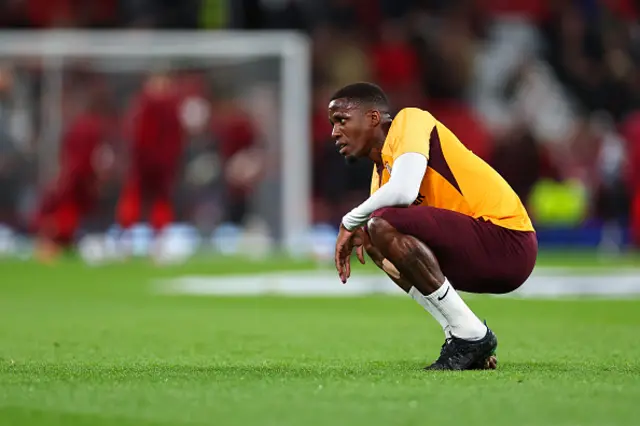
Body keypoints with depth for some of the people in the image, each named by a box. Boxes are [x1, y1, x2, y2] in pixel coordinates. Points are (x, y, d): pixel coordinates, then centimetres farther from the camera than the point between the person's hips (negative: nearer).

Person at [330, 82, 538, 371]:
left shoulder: (410, 120, -8)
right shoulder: (380, 171, 18)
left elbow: (403, 191, -25)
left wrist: (350, 222, -11)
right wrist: (358, 235, -6)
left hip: (508, 239, -10)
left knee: (384, 226, -23)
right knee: (374, 240, 18)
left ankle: (471, 335, -15)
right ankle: (460, 335, 7)